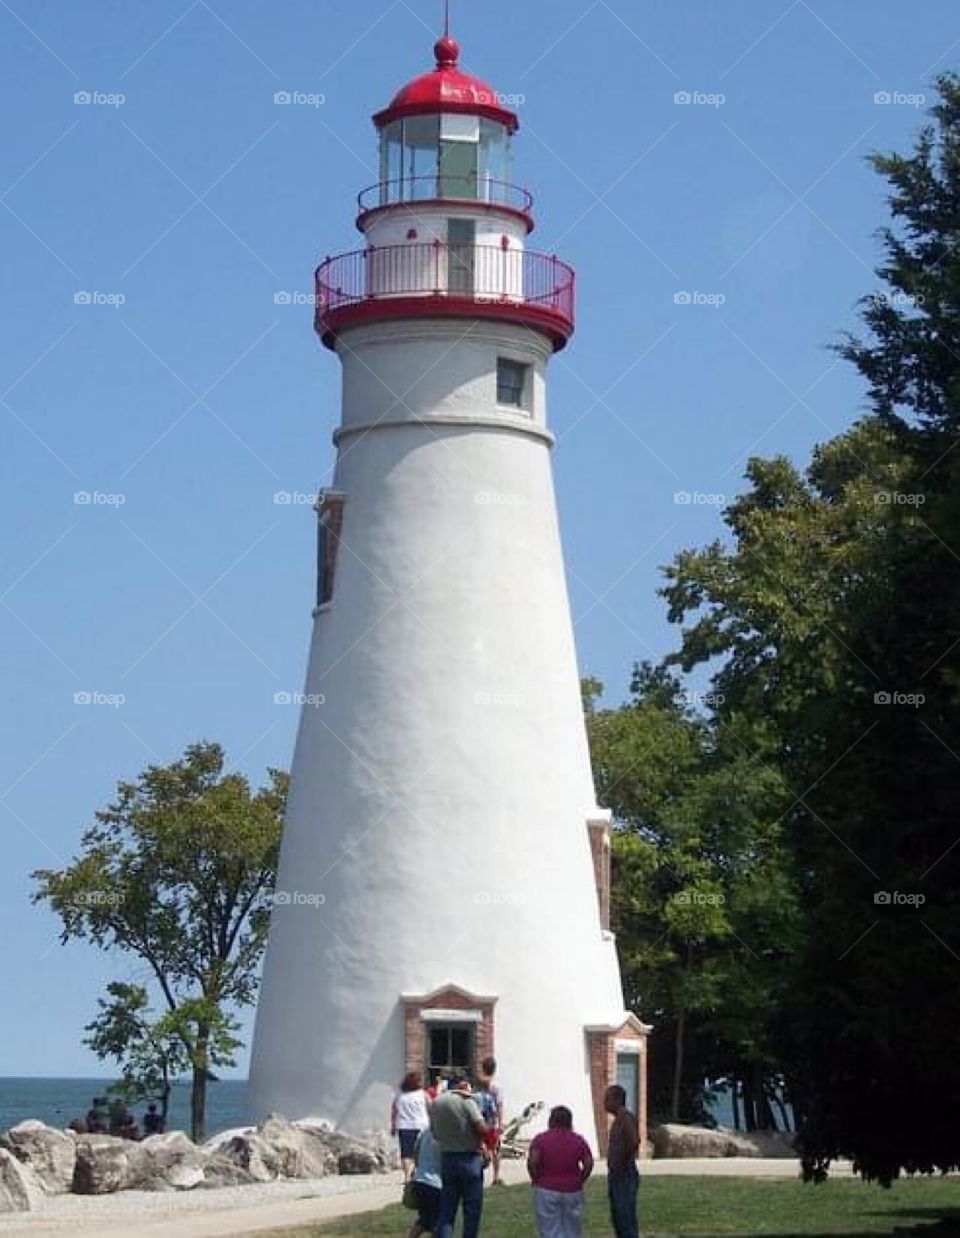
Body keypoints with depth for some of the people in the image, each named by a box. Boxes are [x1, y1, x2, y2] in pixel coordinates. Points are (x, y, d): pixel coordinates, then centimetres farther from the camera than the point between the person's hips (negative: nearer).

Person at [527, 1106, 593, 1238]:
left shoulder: (540, 1139, -4)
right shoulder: (578, 1140, 4)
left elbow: (532, 1162, -16)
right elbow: (589, 1164, -5)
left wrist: (536, 1180, -2)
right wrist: (579, 1181, 7)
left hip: (546, 1191, -2)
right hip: (573, 1192, 2)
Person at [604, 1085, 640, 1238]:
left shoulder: (626, 1118, -15)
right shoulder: (617, 1119, 15)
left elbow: (634, 1142, -29)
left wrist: (622, 1163, -20)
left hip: (625, 1177, -10)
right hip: (615, 1177, 10)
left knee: (626, 1219, -9)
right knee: (617, 1219, 13)